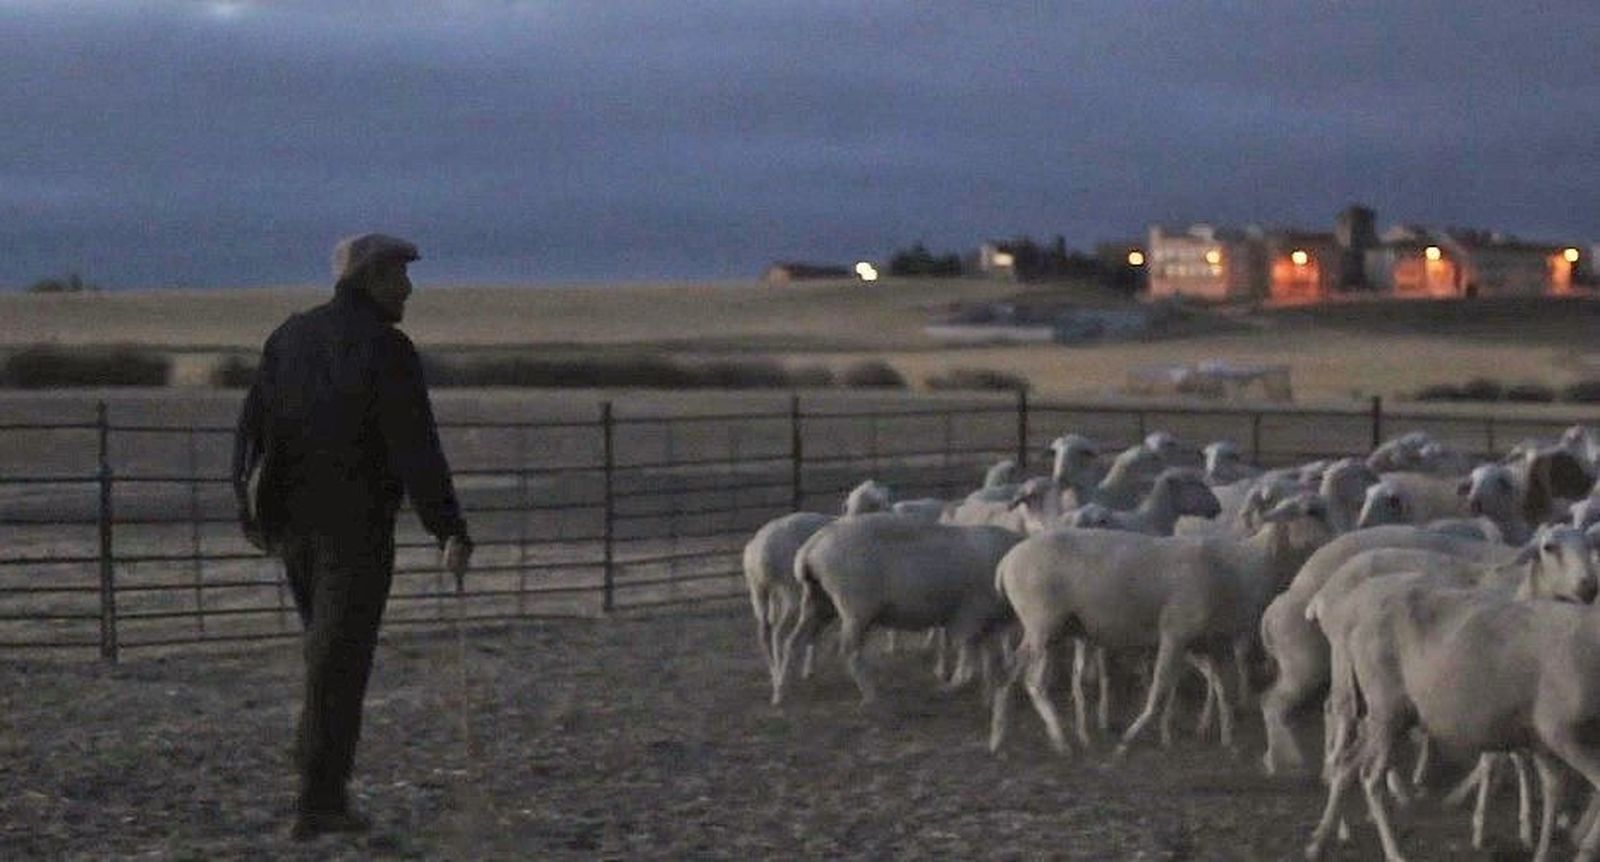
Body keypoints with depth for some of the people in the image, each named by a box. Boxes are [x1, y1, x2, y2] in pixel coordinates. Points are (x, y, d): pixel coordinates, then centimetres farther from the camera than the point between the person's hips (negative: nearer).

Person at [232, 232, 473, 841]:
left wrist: (251, 509, 23)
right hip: (356, 523, -6)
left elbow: (252, 429, 11)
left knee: (329, 648, 19)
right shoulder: (386, 348, -11)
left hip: (292, 519, 6)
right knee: (340, 660, -2)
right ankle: (318, 802, -4)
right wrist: (450, 531, -19)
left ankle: (326, 789, 16)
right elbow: (416, 449, -18)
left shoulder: (291, 337, 8)